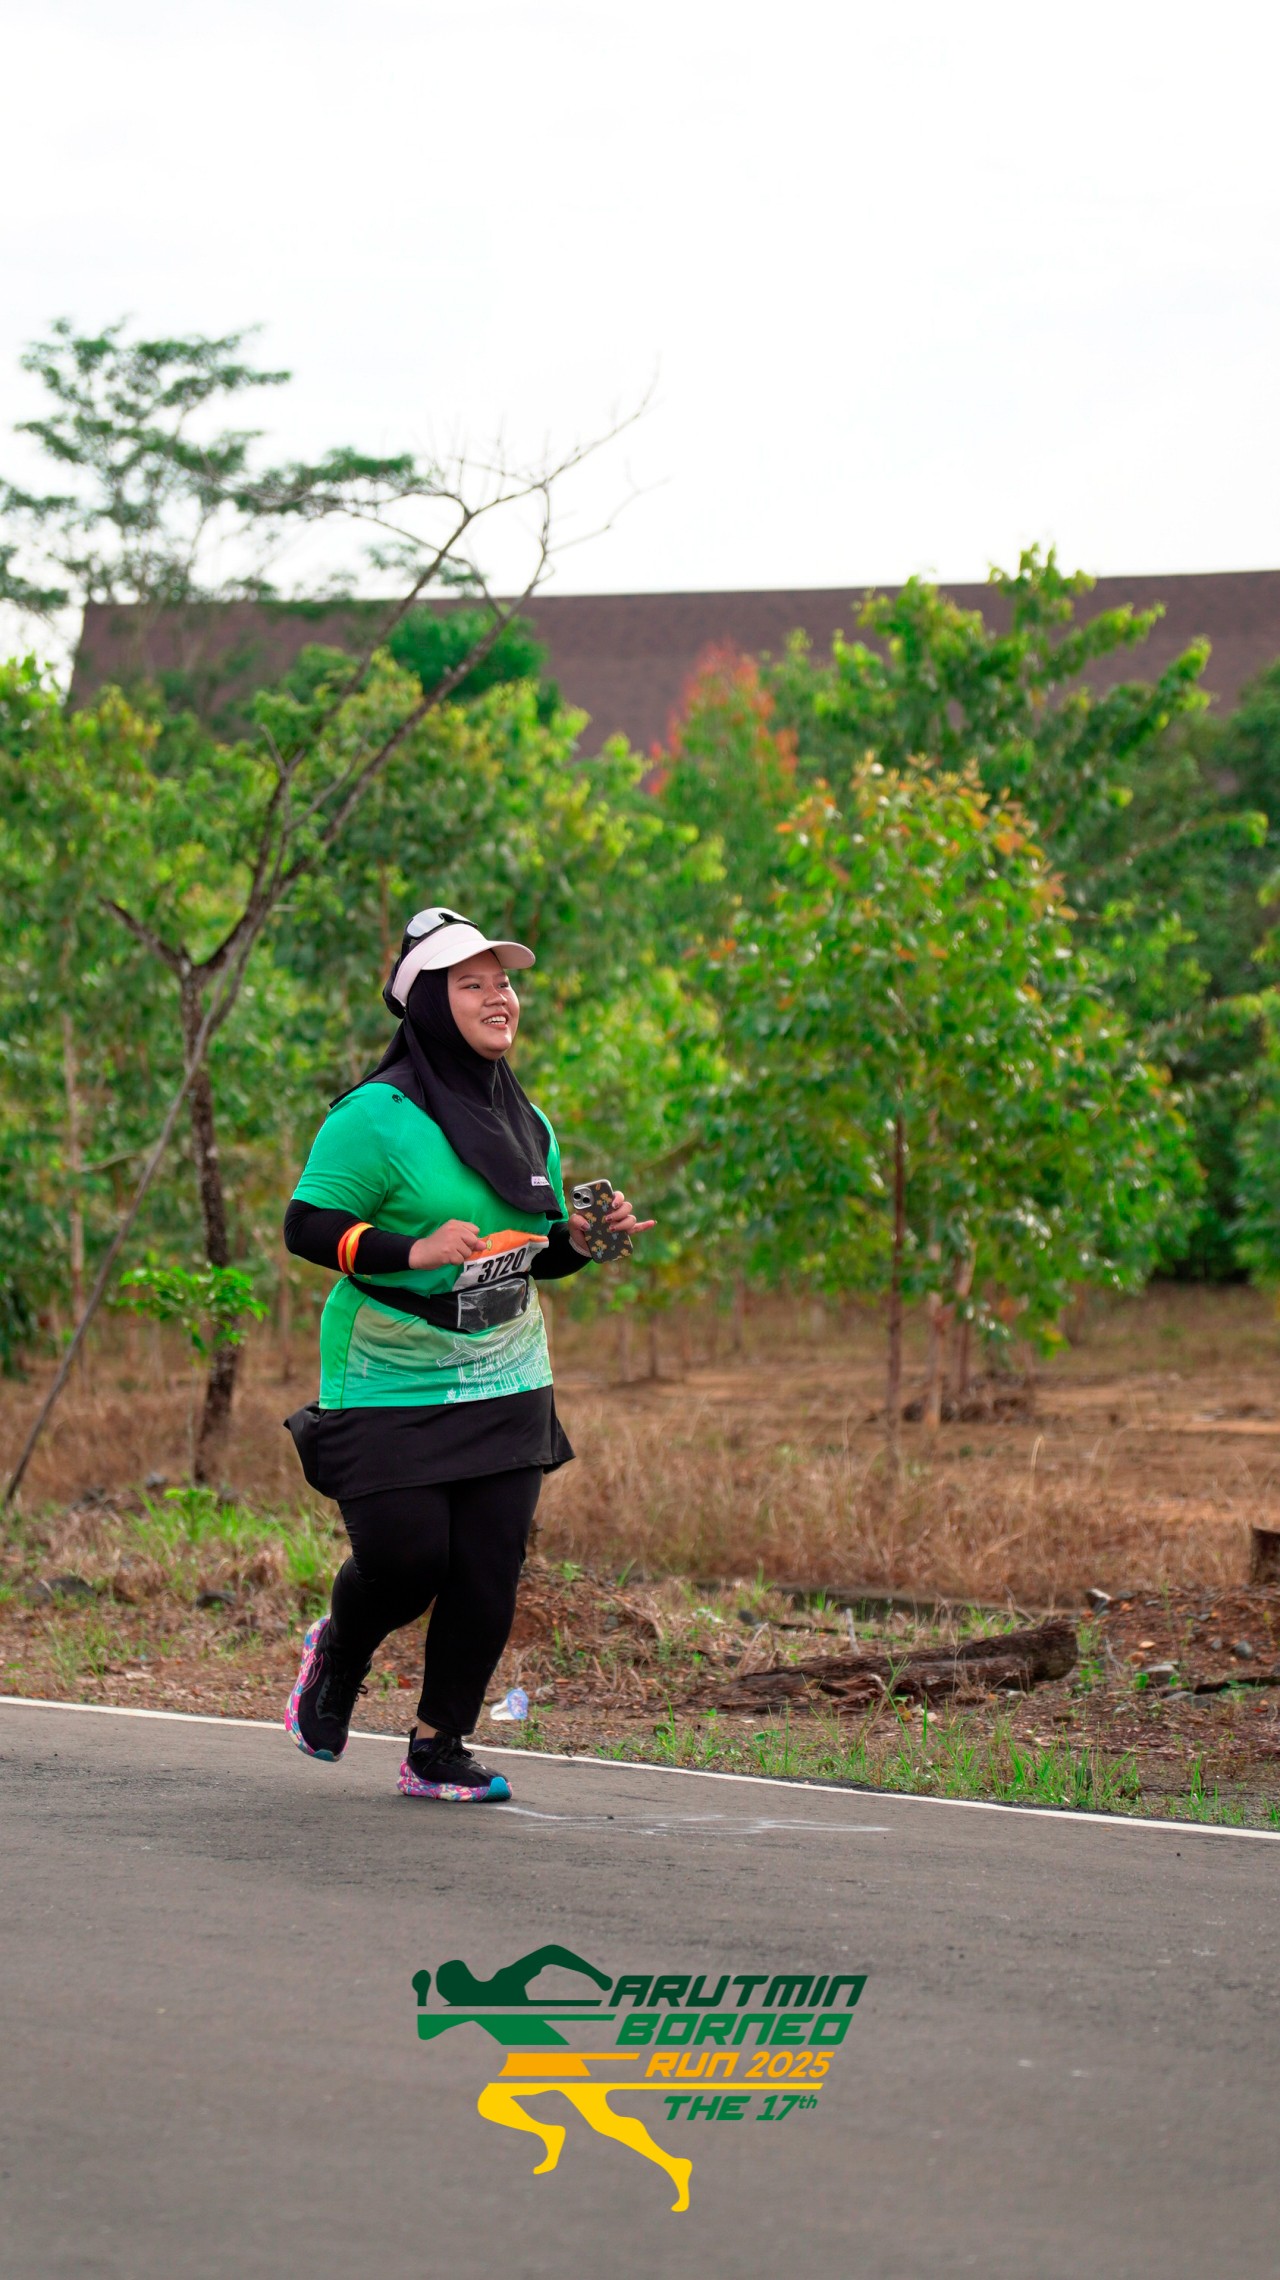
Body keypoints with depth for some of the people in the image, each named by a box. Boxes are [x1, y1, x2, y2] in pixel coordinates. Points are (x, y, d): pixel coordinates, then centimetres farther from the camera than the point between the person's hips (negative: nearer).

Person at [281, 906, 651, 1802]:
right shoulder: (378, 1116, -12)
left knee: (490, 1571, -2)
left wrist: (582, 1240, -1)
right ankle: (338, 1657, 27)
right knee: (403, 1559, -8)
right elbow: (306, 1225, -15)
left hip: (504, 1389, 6)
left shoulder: (528, 1124, 11)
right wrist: (412, 1250, -27)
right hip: (390, 1387, -6)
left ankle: (439, 1751, 12)